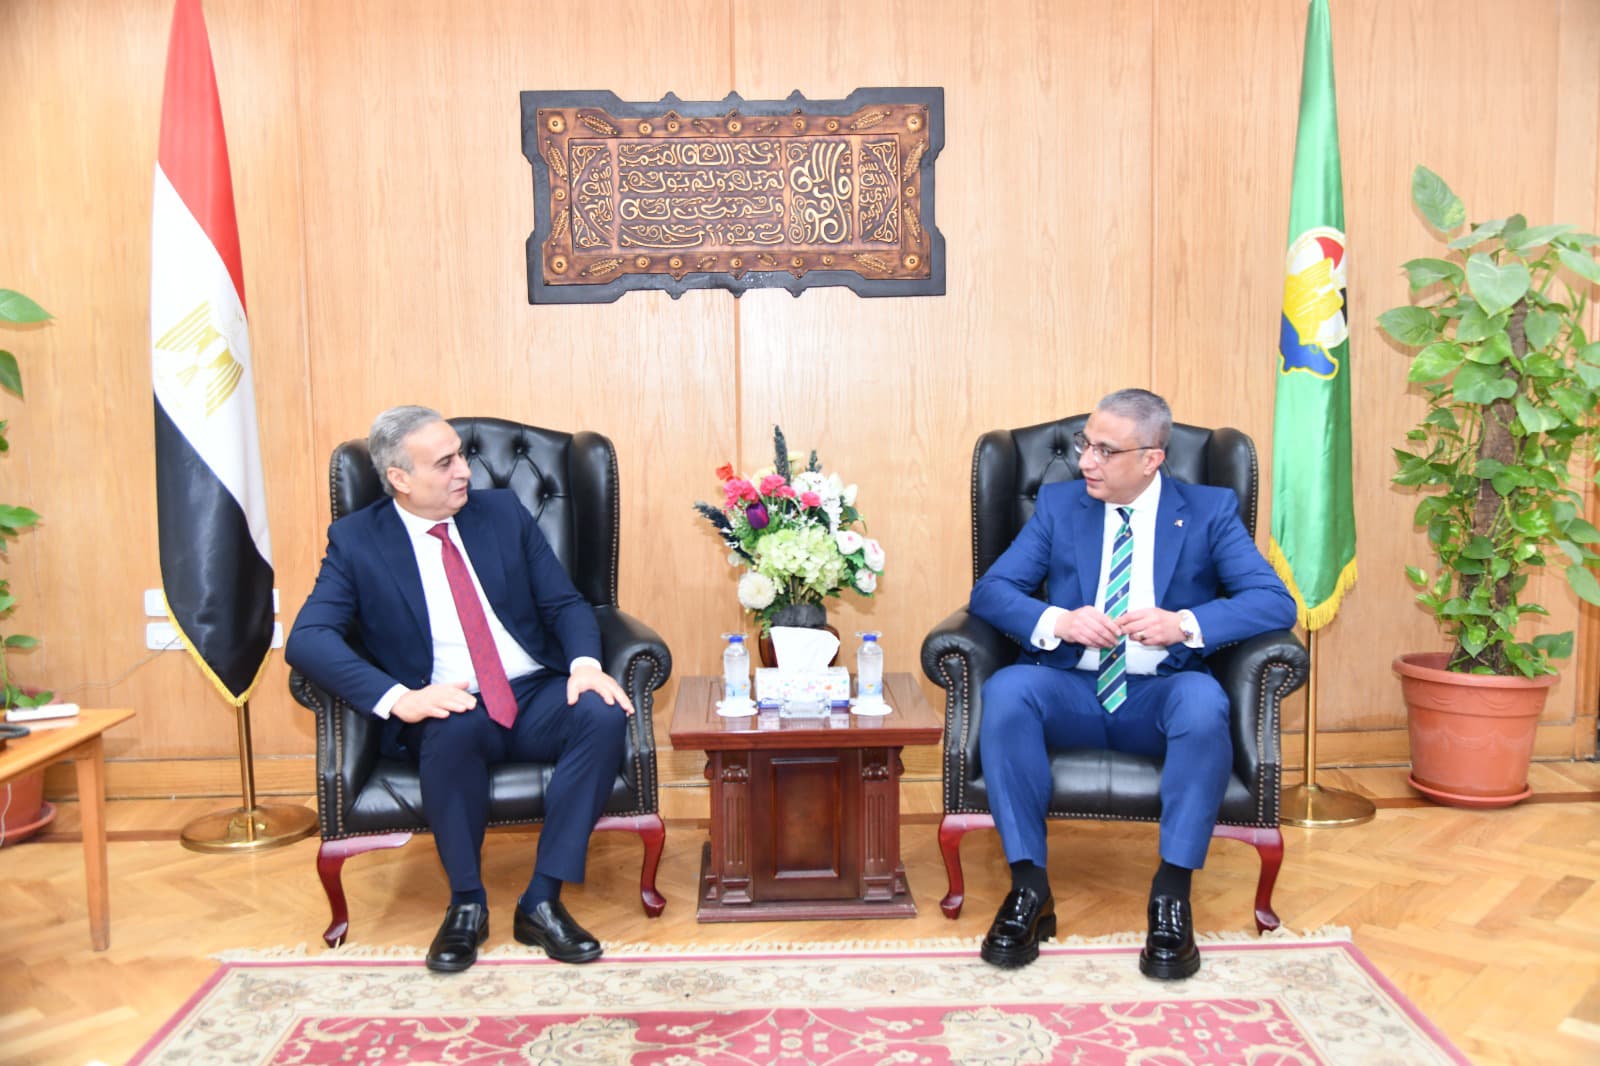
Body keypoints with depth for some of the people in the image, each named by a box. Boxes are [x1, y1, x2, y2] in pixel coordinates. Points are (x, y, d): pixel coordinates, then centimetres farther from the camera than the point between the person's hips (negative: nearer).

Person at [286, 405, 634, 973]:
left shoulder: (502, 511, 9)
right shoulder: (356, 539, 1)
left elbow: (564, 602, 8)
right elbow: (308, 638, -12)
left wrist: (585, 662, -15)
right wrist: (398, 698, -28)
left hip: (537, 697, 3)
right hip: (449, 711, -2)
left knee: (602, 714, -29)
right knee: (452, 732, -37)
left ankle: (542, 901, -19)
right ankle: (466, 904, -14)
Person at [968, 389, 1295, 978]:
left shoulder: (1210, 511, 6)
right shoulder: (1058, 503, 10)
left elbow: (1275, 602, -4)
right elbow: (989, 591, 3)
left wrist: (1187, 624, -21)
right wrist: (1056, 621, -17)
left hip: (1161, 694, -1)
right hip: (1071, 690, 1)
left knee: (1204, 702, -35)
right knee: (1006, 689, -30)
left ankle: (1172, 894, -22)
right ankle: (1029, 886, -22)